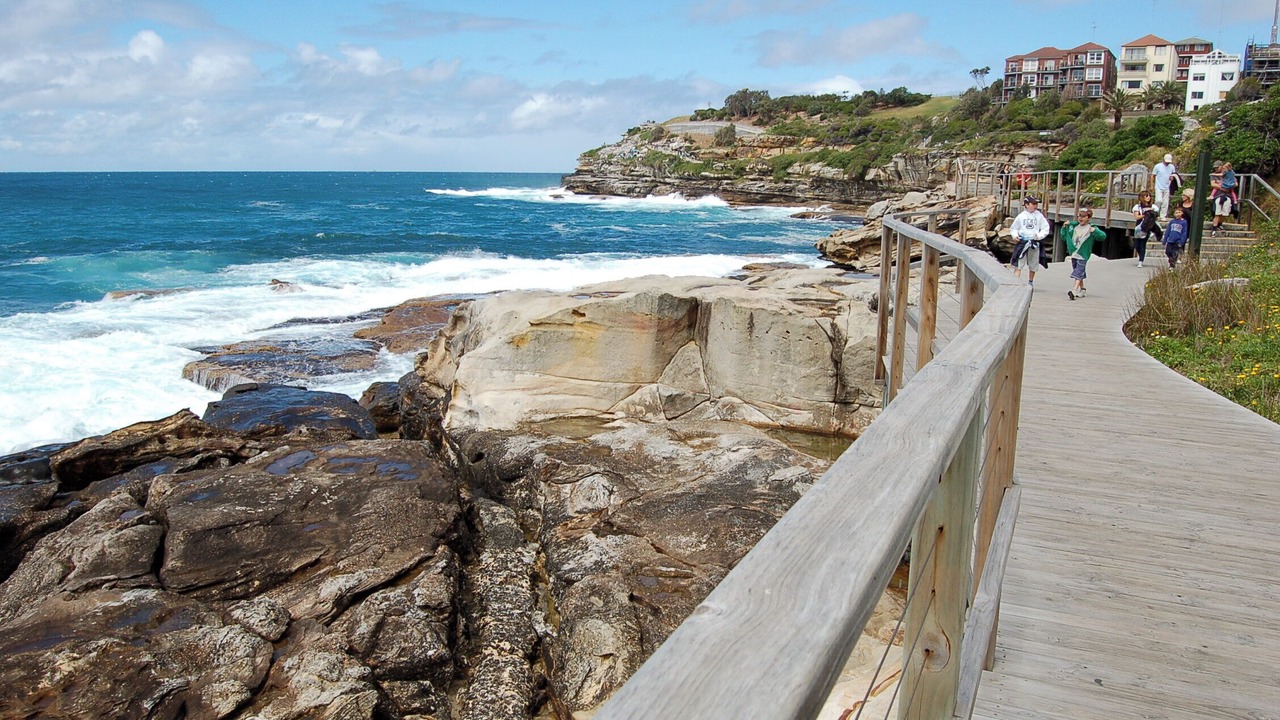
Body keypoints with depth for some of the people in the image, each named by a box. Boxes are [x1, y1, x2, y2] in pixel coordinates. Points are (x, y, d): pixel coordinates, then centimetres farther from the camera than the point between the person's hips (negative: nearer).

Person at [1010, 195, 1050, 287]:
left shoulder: (1039, 216, -1)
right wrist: (1015, 235, -8)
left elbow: (1045, 229, 2)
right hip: (1022, 242, -1)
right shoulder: (1021, 216, 1)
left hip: (1035, 243, 1)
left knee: (1033, 265, 14)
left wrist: (1039, 235, -15)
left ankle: (1030, 282, 30)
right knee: (1018, 264, -9)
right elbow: (1014, 228, 11)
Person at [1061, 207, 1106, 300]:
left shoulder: (1091, 228, -8)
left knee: (1078, 273, -16)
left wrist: (1095, 231, -34)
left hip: (1083, 255, -6)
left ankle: (1073, 291, -26)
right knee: (1080, 273, 19)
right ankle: (1082, 289, 32)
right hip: (1073, 254, 6)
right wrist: (1064, 227, 1)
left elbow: (1103, 236, -17)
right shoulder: (1074, 227, 8)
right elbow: (1063, 237, 17)